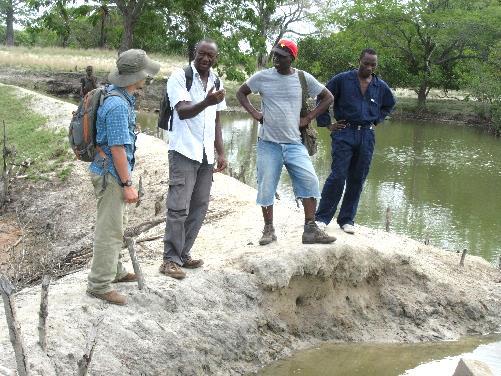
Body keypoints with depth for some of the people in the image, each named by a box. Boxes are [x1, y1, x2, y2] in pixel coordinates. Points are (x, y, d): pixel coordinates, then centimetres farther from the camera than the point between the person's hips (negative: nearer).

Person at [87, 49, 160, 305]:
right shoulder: (118, 105, -25)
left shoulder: (118, 95, 6)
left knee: (117, 225, 21)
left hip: (113, 172, 10)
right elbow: (117, 148, -25)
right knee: (110, 230, -3)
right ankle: (99, 285, 6)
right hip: (111, 174, -10)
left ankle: (114, 271, 34)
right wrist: (127, 184, -20)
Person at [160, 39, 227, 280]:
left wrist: (220, 152, 12)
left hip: (206, 154, 7)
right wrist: (207, 102, -38)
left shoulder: (216, 82, 13)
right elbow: (182, 111, -20)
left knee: (199, 207, 9)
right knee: (179, 207, -7)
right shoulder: (180, 77, -7)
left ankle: (183, 254, 21)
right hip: (184, 151, -7)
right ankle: (170, 260, 2)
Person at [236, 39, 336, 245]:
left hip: (294, 143, 0)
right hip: (268, 143, 0)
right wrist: (254, 113, -1)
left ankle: (310, 230, -2)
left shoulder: (304, 79, 1)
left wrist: (308, 118, 2)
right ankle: (269, 229, 18)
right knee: (266, 187, 2)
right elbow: (241, 93, 13)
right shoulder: (262, 77, 0)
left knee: (310, 181, -10)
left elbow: (328, 98, 11)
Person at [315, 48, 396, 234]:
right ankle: (322, 217, 0)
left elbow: (389, 104, 29)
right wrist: (327, 123, 0)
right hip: (344, 132, -4)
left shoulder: (380, 86, 9)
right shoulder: (342, 79, -2)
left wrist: (376, 120, 16)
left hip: (367, 136, 4)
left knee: (357, 179, 6)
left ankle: (347, 219, 16)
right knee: (338, 176, -10)